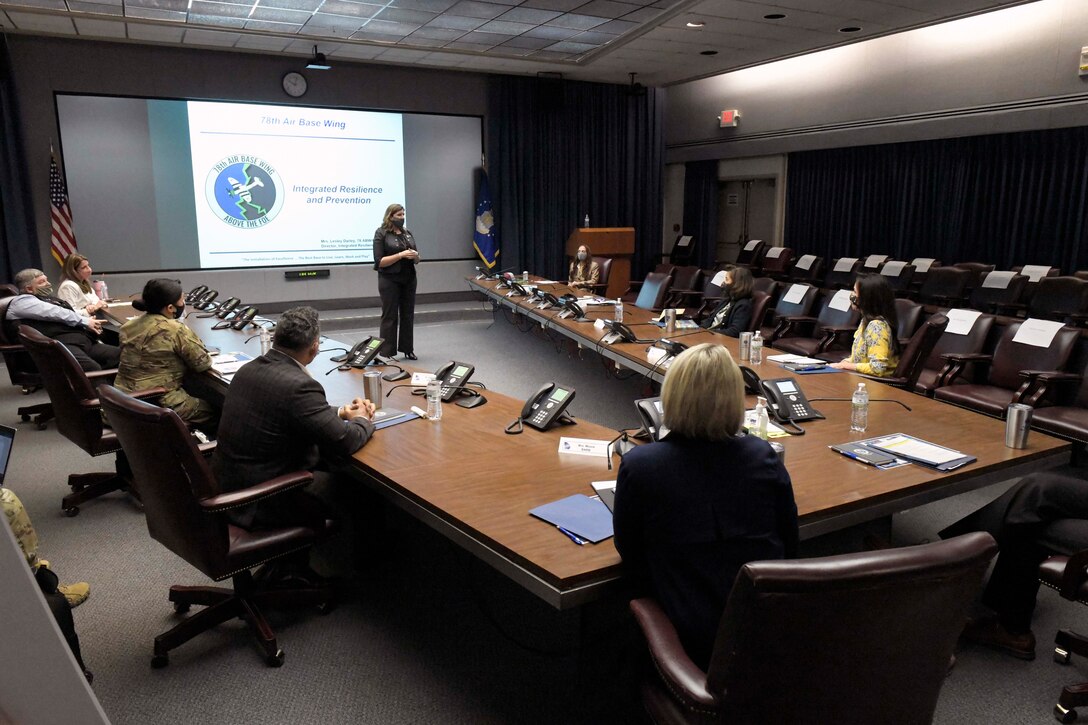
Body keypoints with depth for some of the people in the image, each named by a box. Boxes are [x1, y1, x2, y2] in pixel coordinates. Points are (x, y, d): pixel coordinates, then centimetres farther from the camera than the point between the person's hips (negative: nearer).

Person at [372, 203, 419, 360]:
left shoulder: (407, 233, 11)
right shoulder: (381, 234, -4)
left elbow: (416, 260, 16)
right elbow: (379, 262, -12)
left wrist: (415, 256, -8)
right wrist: (401, 255, -20)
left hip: (409, 279, 5)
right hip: (390, 281, -5)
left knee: (408, 315, 10)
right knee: (390, 316, 0)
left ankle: (407, 349, 21)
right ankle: (387, 353, 6)